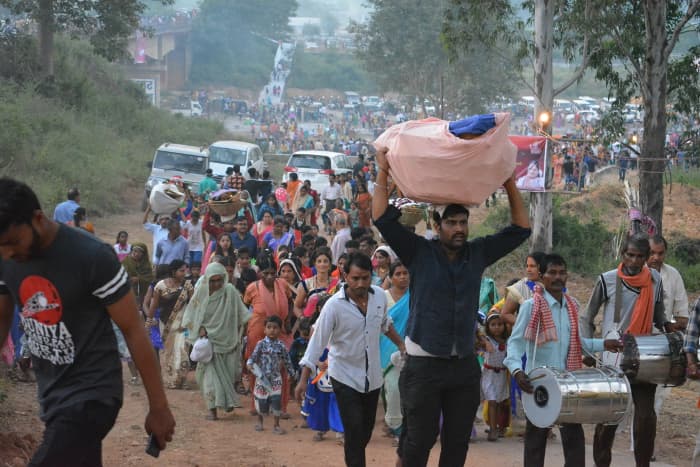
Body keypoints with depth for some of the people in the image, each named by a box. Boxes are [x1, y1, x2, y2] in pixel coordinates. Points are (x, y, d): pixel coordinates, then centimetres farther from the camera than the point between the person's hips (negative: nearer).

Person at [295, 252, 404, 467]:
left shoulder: (380, 296, -5)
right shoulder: (334, 305, -18)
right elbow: (318, 341, -17)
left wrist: (401, 344, 22)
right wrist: (303, 380, -20)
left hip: (372, 375, 5)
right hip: (345, 376, -5)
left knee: (366, 431, 14)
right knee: (354, 431, -11)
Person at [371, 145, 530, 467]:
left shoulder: (477, 254, 5)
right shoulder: (419, 253, -4)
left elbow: (520, 229, 7)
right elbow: (382, 219, -12)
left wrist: (510, 185, 1)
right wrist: (383, 174, -13)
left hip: (464, 365, 4)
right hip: (424, 364, -4)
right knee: (419, 440, -2)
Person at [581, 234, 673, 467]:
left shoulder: (655, 279, 4)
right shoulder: (608, 280, -5)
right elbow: (587, 318, 4)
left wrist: (667, 326, -4)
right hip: (614, 359, -2)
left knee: (646, 416, -3)